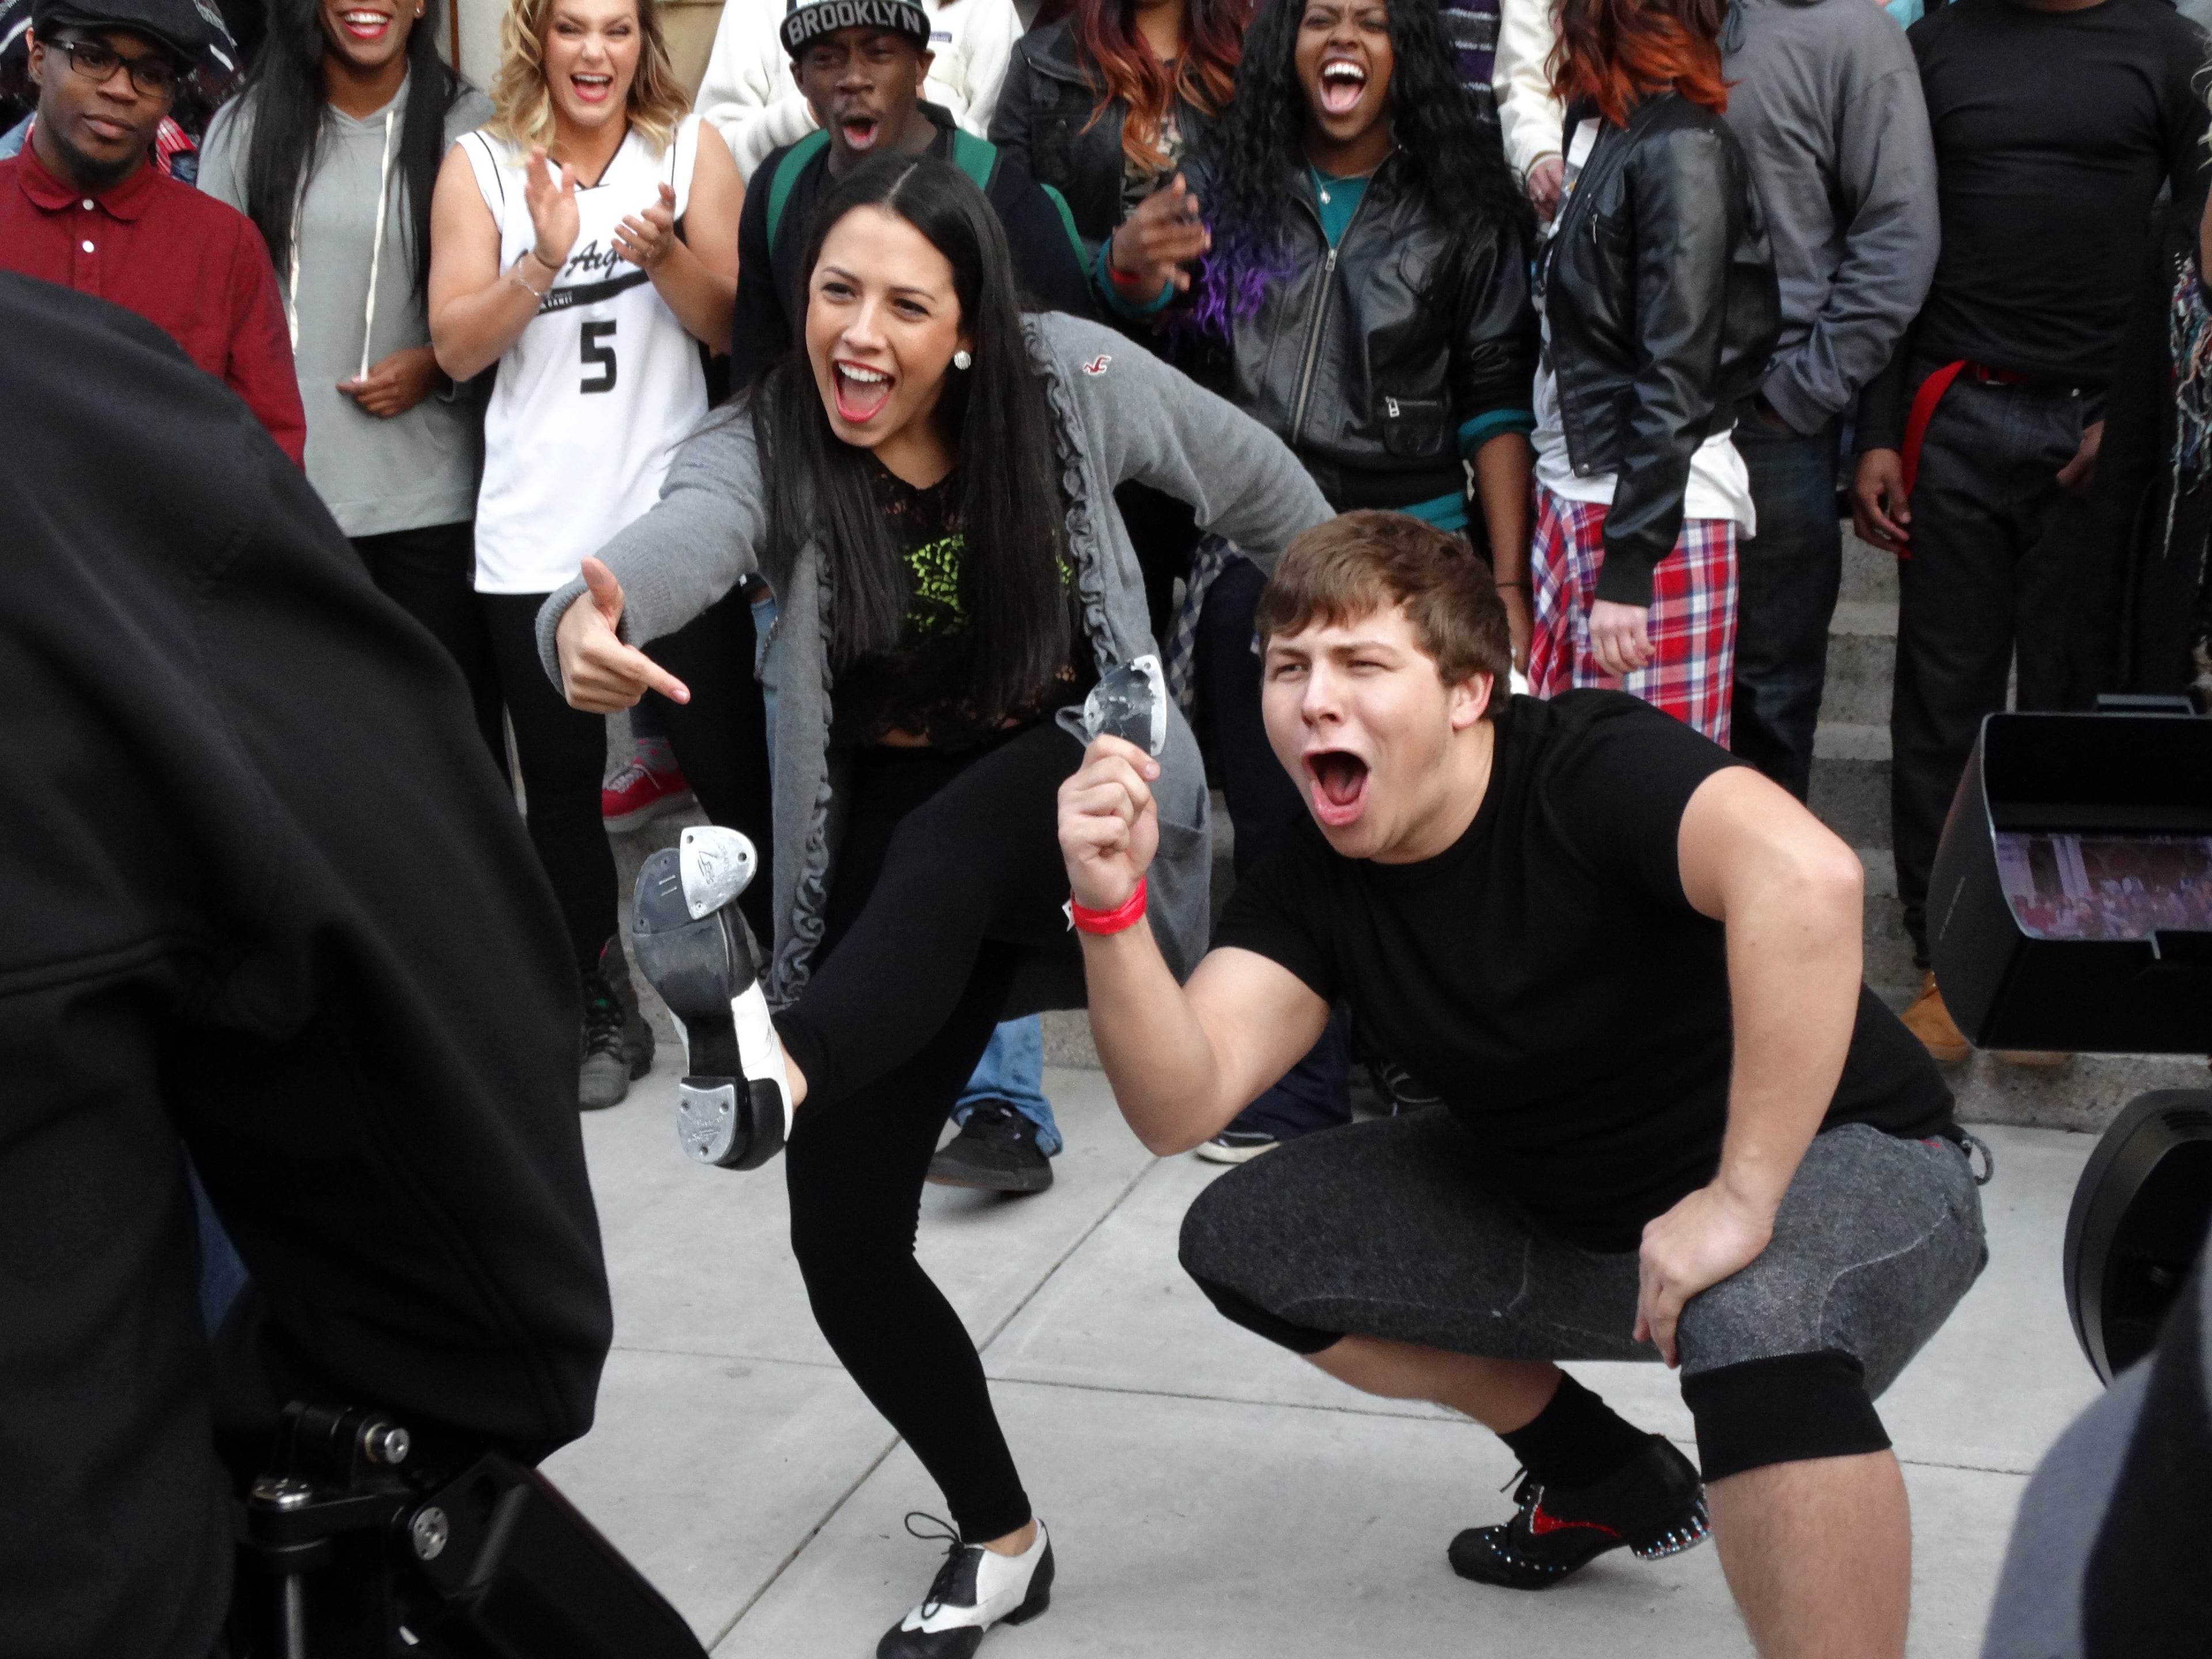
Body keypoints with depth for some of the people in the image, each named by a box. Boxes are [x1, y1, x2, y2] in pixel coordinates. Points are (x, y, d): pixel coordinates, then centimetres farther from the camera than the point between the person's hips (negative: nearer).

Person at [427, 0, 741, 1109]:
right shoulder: (480, 165, 2)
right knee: (560, 782, 8)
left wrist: (664, 255, -19)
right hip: (536, 533, 1)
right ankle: (602, 1009, 21)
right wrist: (544, 259, -20)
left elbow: (730, 327, 0)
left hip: (673, 517, -1)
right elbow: (456, 347, -4)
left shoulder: (691, 153, 3)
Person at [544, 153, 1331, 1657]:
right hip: (895, 848, 2)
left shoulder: (1070, 381, -13)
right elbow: (675, 538, -39)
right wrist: (584, 620, -62)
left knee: (947, 838, -39)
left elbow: (1256, 480, 4)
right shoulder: (764, 448, -15)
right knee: (843, 1237, -2)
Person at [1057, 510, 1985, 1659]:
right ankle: (1602, 1477, 18)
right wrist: (1111, 908, -33)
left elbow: (1804, 874, -46)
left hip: (1844, 1165, -7)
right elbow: (1180, 1109, -16)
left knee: (1757, 1323, -41)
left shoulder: (1590, 766, -26)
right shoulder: (1315, 881, -6)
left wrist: (1740, 1199, -42)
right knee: (1239, 1241, 3)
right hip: (1567, 1212, 8)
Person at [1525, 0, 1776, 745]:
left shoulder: (1681, 151, -13)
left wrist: (1628, 567, -19)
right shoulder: (1597, 129, 12)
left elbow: (1679, 373, -17)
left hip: (1654, 515, -8)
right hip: (1573, 499, 8)